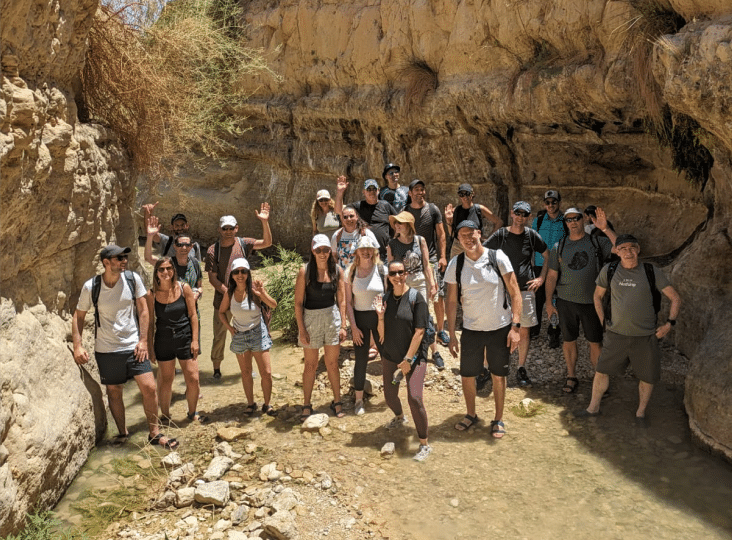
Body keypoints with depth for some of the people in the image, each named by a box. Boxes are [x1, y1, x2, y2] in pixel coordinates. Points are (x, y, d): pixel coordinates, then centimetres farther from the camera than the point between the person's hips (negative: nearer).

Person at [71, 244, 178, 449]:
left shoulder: (132, 279, -6)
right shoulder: (91, 287, -8)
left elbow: (143, 310, -1)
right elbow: (78, 316, 2)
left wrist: (143, 340, -5)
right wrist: (77, 346, -7)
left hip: (133, 346, 1)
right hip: (107, 349, 0)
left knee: (149, 387, -6)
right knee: (114, 392, 11)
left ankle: (154, 433, 11)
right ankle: (122, 433, 32)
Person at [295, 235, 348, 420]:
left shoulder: (336, 270, -2)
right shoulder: (305, 271, -11)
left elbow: (341, 300, 4)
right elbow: (298, 302, -8)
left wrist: (343, 325, 1)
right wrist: (301, 329, -10)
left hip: (332, 318, 2)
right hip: (311, 318, -2)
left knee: (332, 364, 11)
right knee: (311, 365, 8)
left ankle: (337, 402, 25)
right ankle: (307, 405, 22)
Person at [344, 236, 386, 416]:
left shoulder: (382, 270, -5)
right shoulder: (350, 272, -1)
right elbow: (348, 302, 0)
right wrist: (353, 327, -5)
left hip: (379, 316, 0)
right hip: (359, 317, 1)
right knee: (361, 360, 5)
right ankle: (359, 400, 17)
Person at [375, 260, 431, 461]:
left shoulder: (416, 298, -11)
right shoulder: (386, 298, 2)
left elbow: (419, 332, -14)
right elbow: (382, 335, 5)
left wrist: (408, 359, -16)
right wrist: (380, 316, -13)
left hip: (413, 356, -5)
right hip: (389, 356, 5)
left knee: (414, 398, -15)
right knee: (389, 396, 16)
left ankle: (424, 443, 0)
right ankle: (399, 417, 51)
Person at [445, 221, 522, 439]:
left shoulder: (497, 257, -10)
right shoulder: (455, 264, -4)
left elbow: (515, 293, -7)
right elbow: (451, 301, 1)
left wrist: (515, 326, -13)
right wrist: (452, 336, -1)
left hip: (500, 328, -2)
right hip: (471, 330, 2)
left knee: (498, 375, 11)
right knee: (467, 376, 10)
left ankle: (498, 419, 30)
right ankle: (471, 415, 35)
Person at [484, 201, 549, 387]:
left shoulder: (532, 235, 1)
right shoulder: (500, 235, -3)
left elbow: (548, 256, 11)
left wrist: (541, 278, 4)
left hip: (525, 289, 1)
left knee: (524, 331, 6)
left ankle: (521, 369, 19)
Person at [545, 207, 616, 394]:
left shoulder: (597, 243, -1)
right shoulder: (558, 247, 3)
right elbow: (552, 276, 5)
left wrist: (605, 229, -24)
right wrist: (548, 302, 2)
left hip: (592, 301, -1)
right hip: (566, 302, 1)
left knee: (596, 343, 6)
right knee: (569, 341, 10)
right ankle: (571, 376, 27)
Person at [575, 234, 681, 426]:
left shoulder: (652, 272, -6)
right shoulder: (609, 271, -3)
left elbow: (676, 299, 0)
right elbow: (597, 296, 13)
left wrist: (669, 324, -7)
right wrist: (603, 321, 7)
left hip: (645, 337, -1)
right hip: (616, 335, 1)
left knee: (647, 377, 10)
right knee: (601, 371, 8)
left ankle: (641, 412, 32)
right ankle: (593, 407, 27)